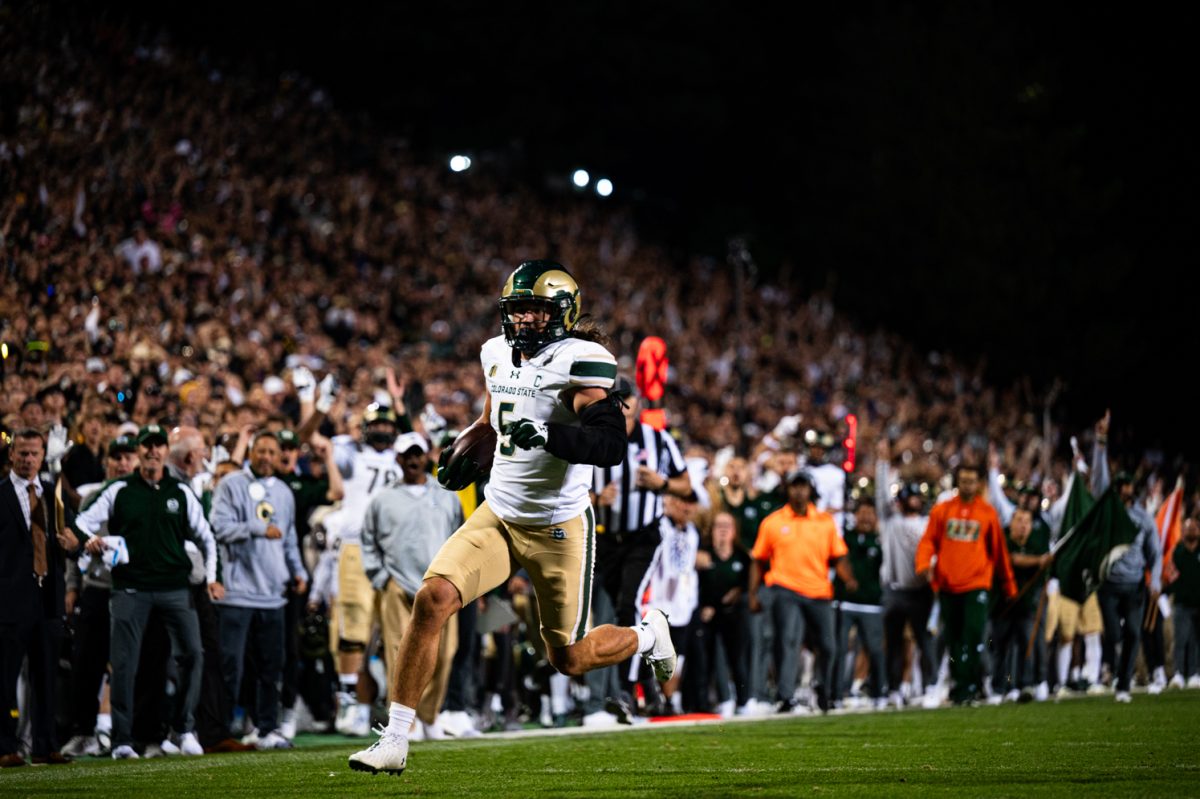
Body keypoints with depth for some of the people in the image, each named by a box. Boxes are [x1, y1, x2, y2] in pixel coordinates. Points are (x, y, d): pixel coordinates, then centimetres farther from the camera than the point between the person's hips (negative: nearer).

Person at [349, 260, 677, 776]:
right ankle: (394, 742, -15)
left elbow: (611, 444, -27)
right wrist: (465, 453, 9)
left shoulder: (578, 361, -16)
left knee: (569, 660, 7)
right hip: (497, 515, 5)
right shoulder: (498, 354, 6)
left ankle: (647, 635, 41)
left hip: (557, 528, -5)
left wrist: (548, 435, -39)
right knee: (432, 600, -18)